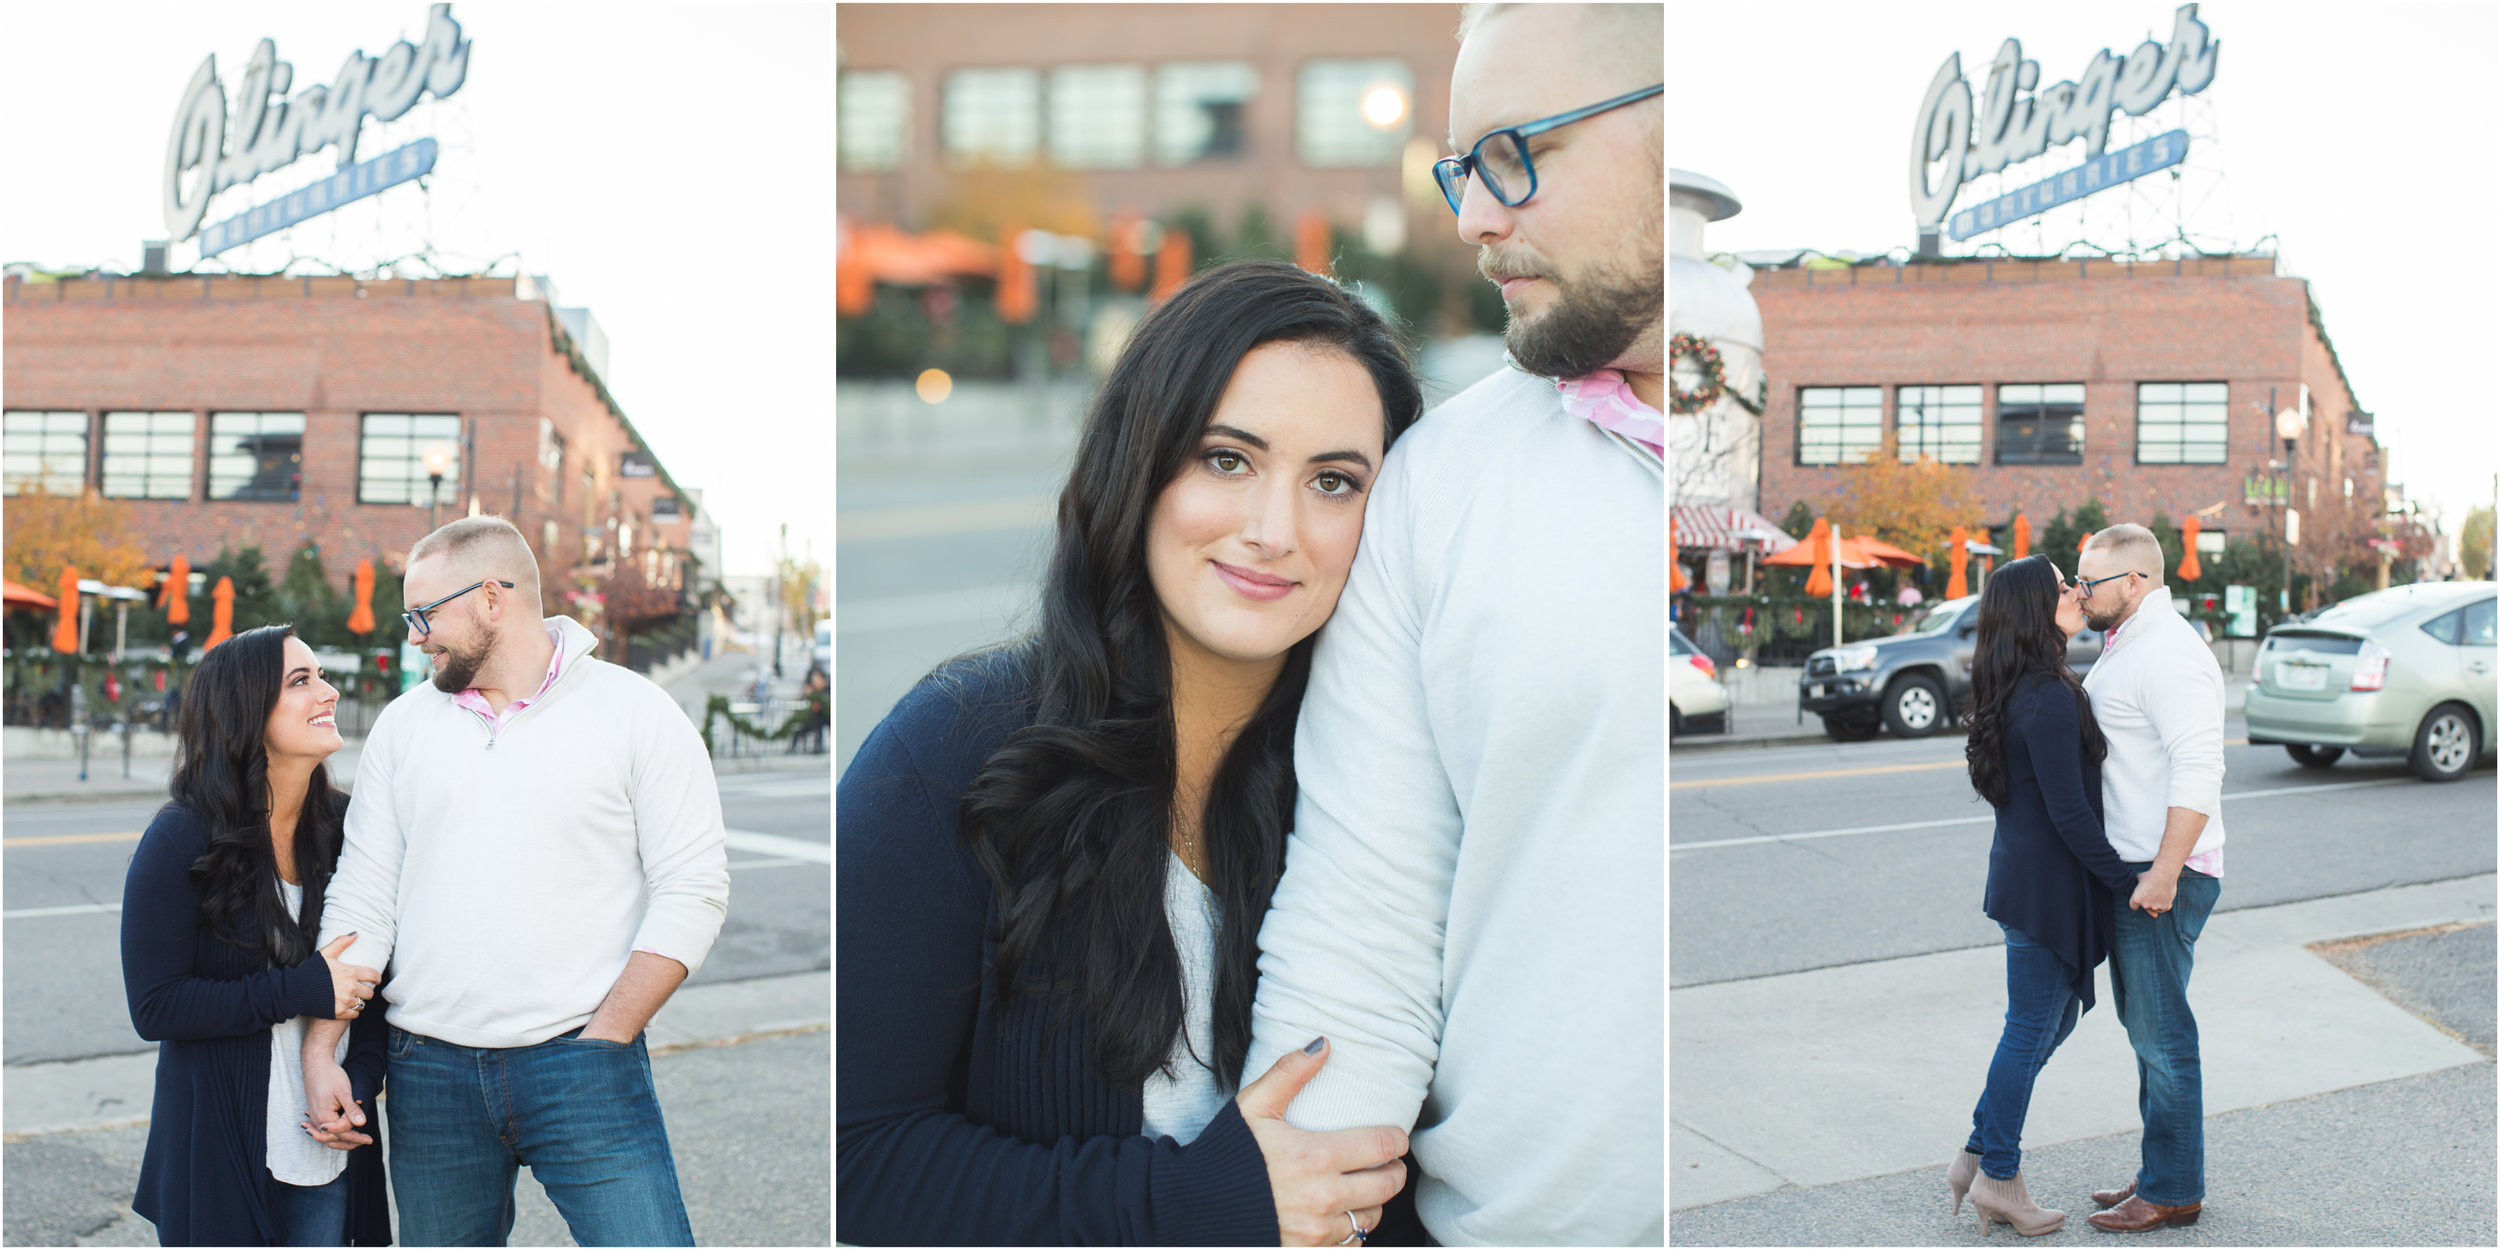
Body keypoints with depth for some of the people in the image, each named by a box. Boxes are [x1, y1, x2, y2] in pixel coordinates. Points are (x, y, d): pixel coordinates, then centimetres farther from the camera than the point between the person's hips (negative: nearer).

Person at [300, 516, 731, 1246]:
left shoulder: (635, 713, -1)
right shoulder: (402, 726, 12)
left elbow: (692, 891, -5)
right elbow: (361, 896, 10)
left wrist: (601, 1040, -10)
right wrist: (320, 1047, 0)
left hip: (581, 1062, -3)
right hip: (429, 1070, 4)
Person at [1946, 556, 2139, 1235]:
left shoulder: (2021, 690, 10)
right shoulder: (2048, 698, -21)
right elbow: (2069, 811, -21)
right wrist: (2126, 879, -14)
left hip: (2023, 874, 10)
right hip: (2047, 885, -10)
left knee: (2057, 1016, 20)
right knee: (2033, 1029, 2)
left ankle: (1977, 1155, 24)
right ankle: (1999, 1178, 13)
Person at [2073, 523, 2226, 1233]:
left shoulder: (2169, 655, -18)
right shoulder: (2123, 646, 16)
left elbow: (2197, 774, -24)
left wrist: (2164, 874, -26)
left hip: (2163, 875, -10)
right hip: (2125, 869, 10)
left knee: (2160, 1033, -4)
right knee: (2144, 1026, 16)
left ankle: (2173, 1193, 4)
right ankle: (2160, 1173, 25)